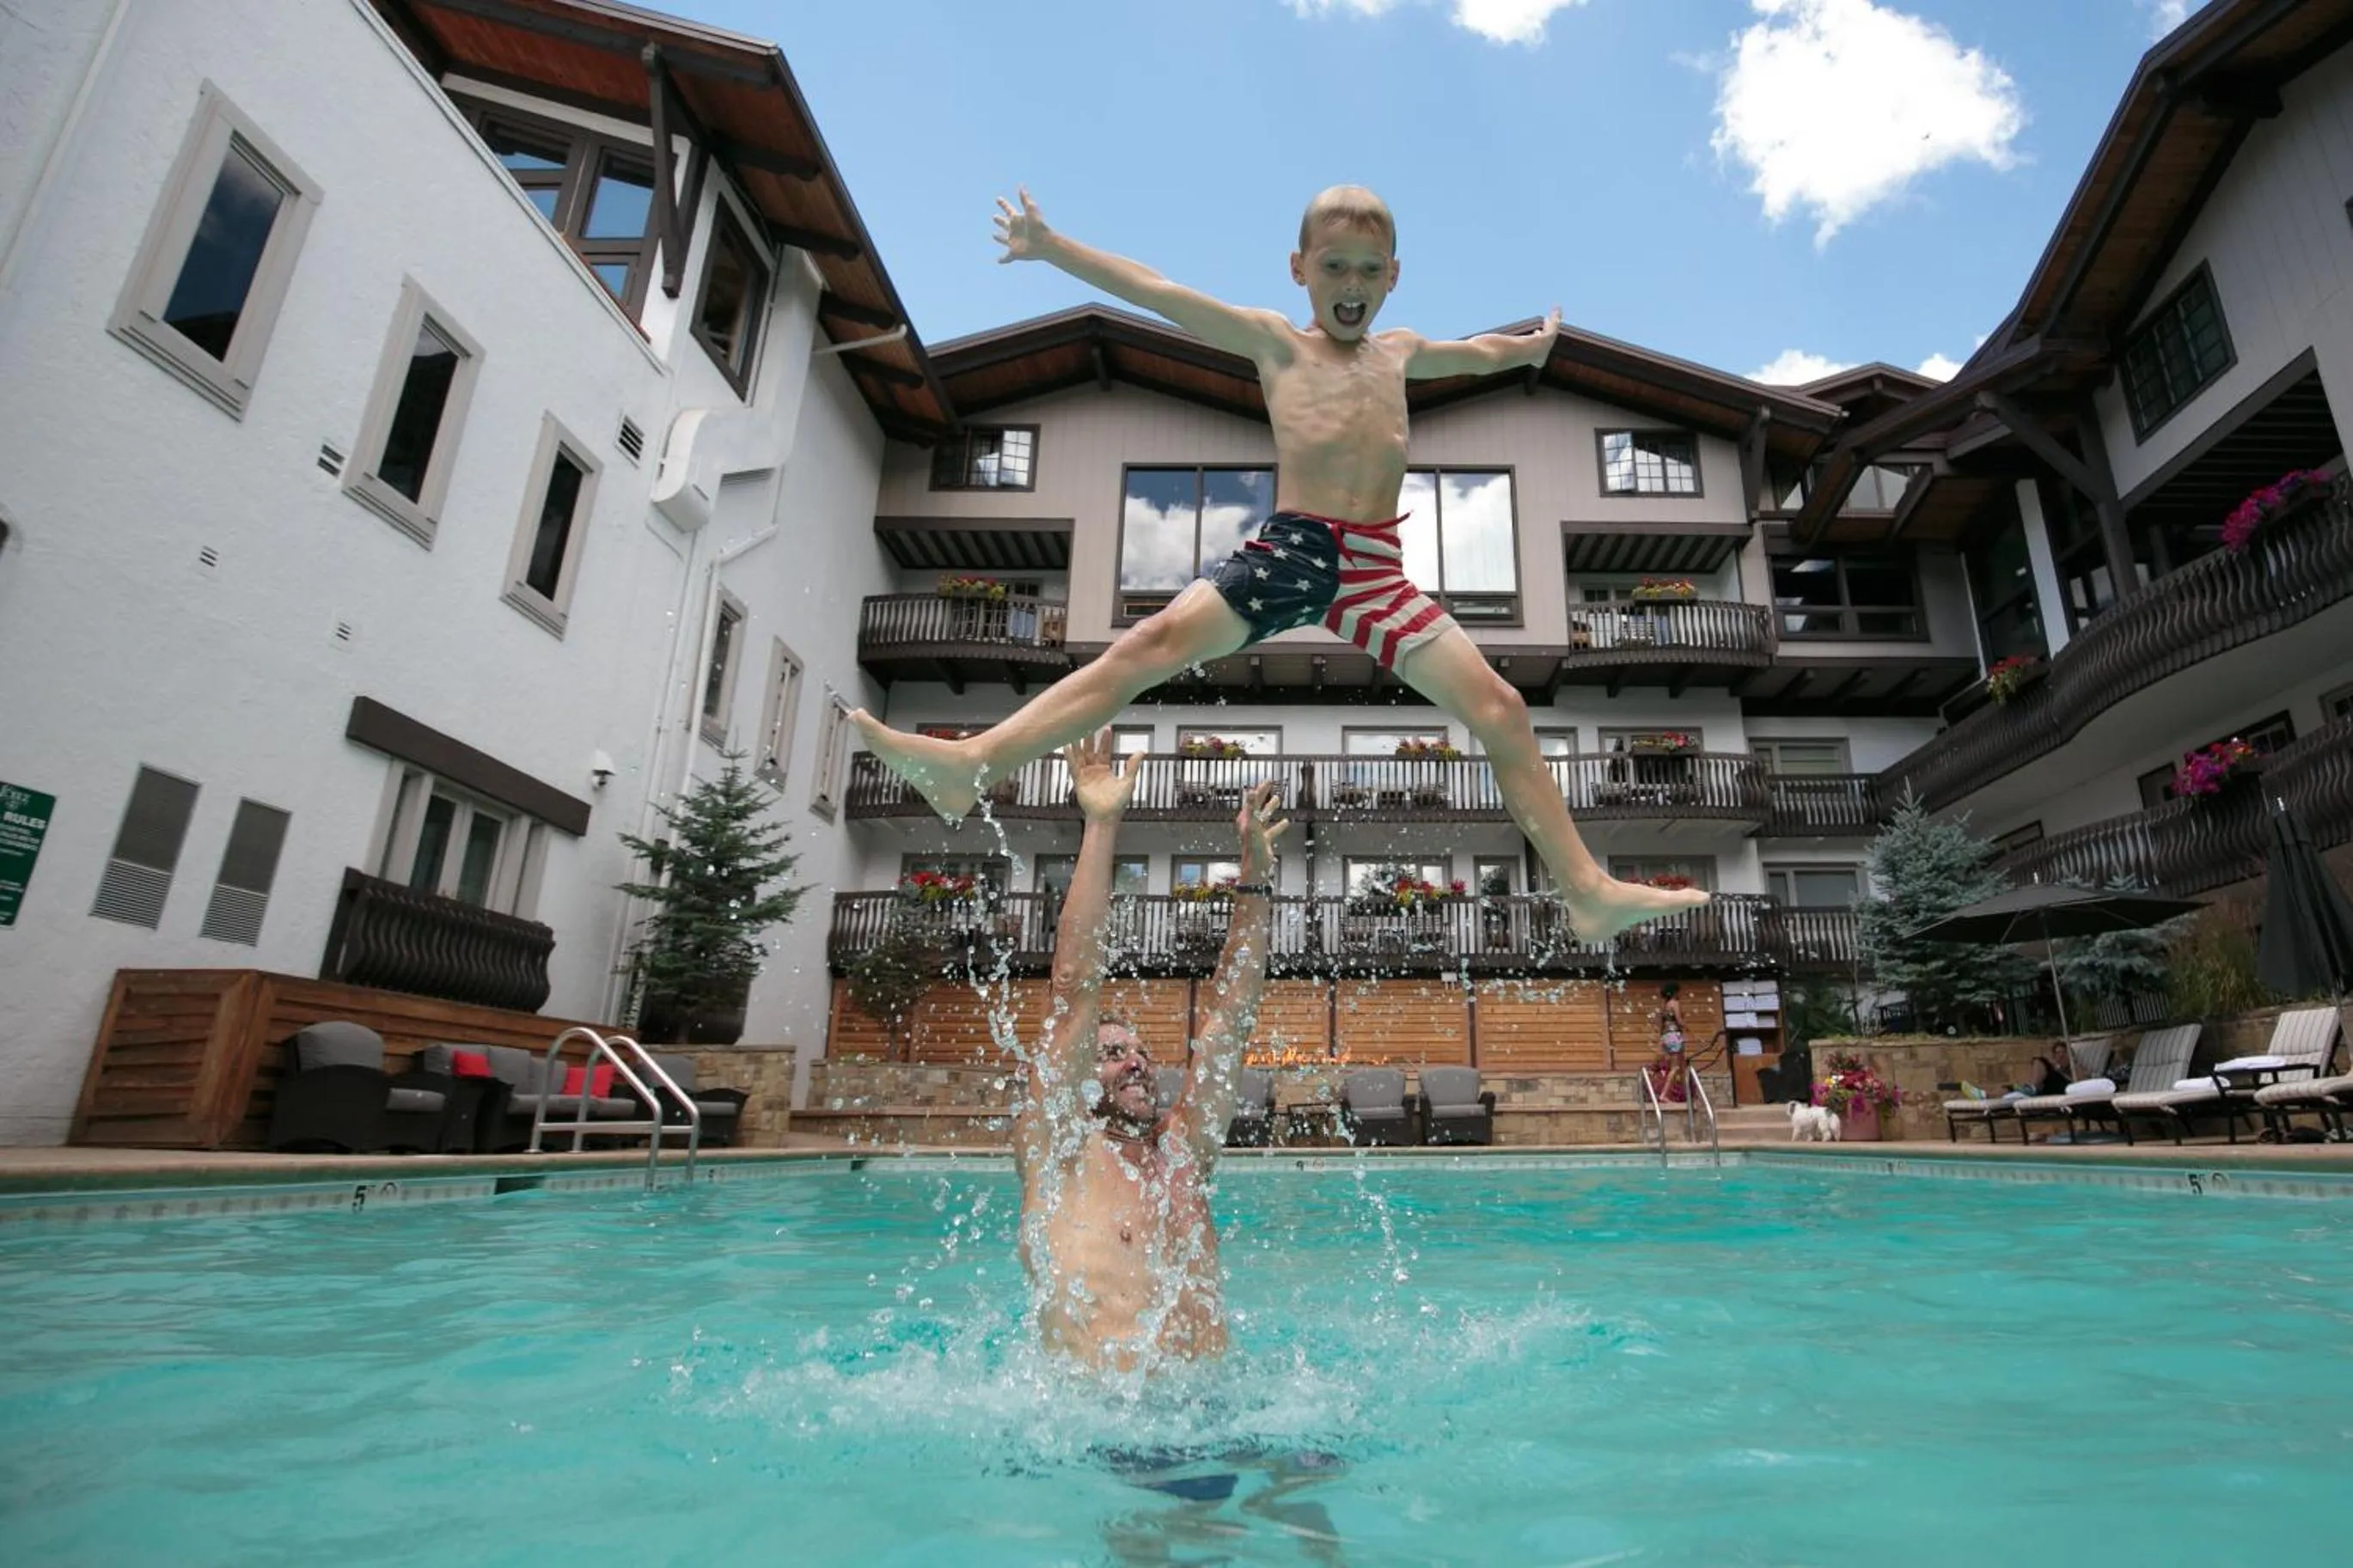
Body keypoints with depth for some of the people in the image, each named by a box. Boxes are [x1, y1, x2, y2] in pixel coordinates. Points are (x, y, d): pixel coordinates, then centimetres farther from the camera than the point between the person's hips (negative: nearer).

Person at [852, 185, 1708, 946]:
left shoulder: (1400, 351, 23)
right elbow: (1155, 291, 8)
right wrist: (1051, 246, 6)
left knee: (1500, 709, -3)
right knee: (1149, 644, -23)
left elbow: (1478, 353, 44)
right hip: (1288, 551, -3)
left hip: (1377, 568, 4)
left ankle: (1588, 890, 4)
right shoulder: (1275, 341, 11)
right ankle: (973, 763, -25)